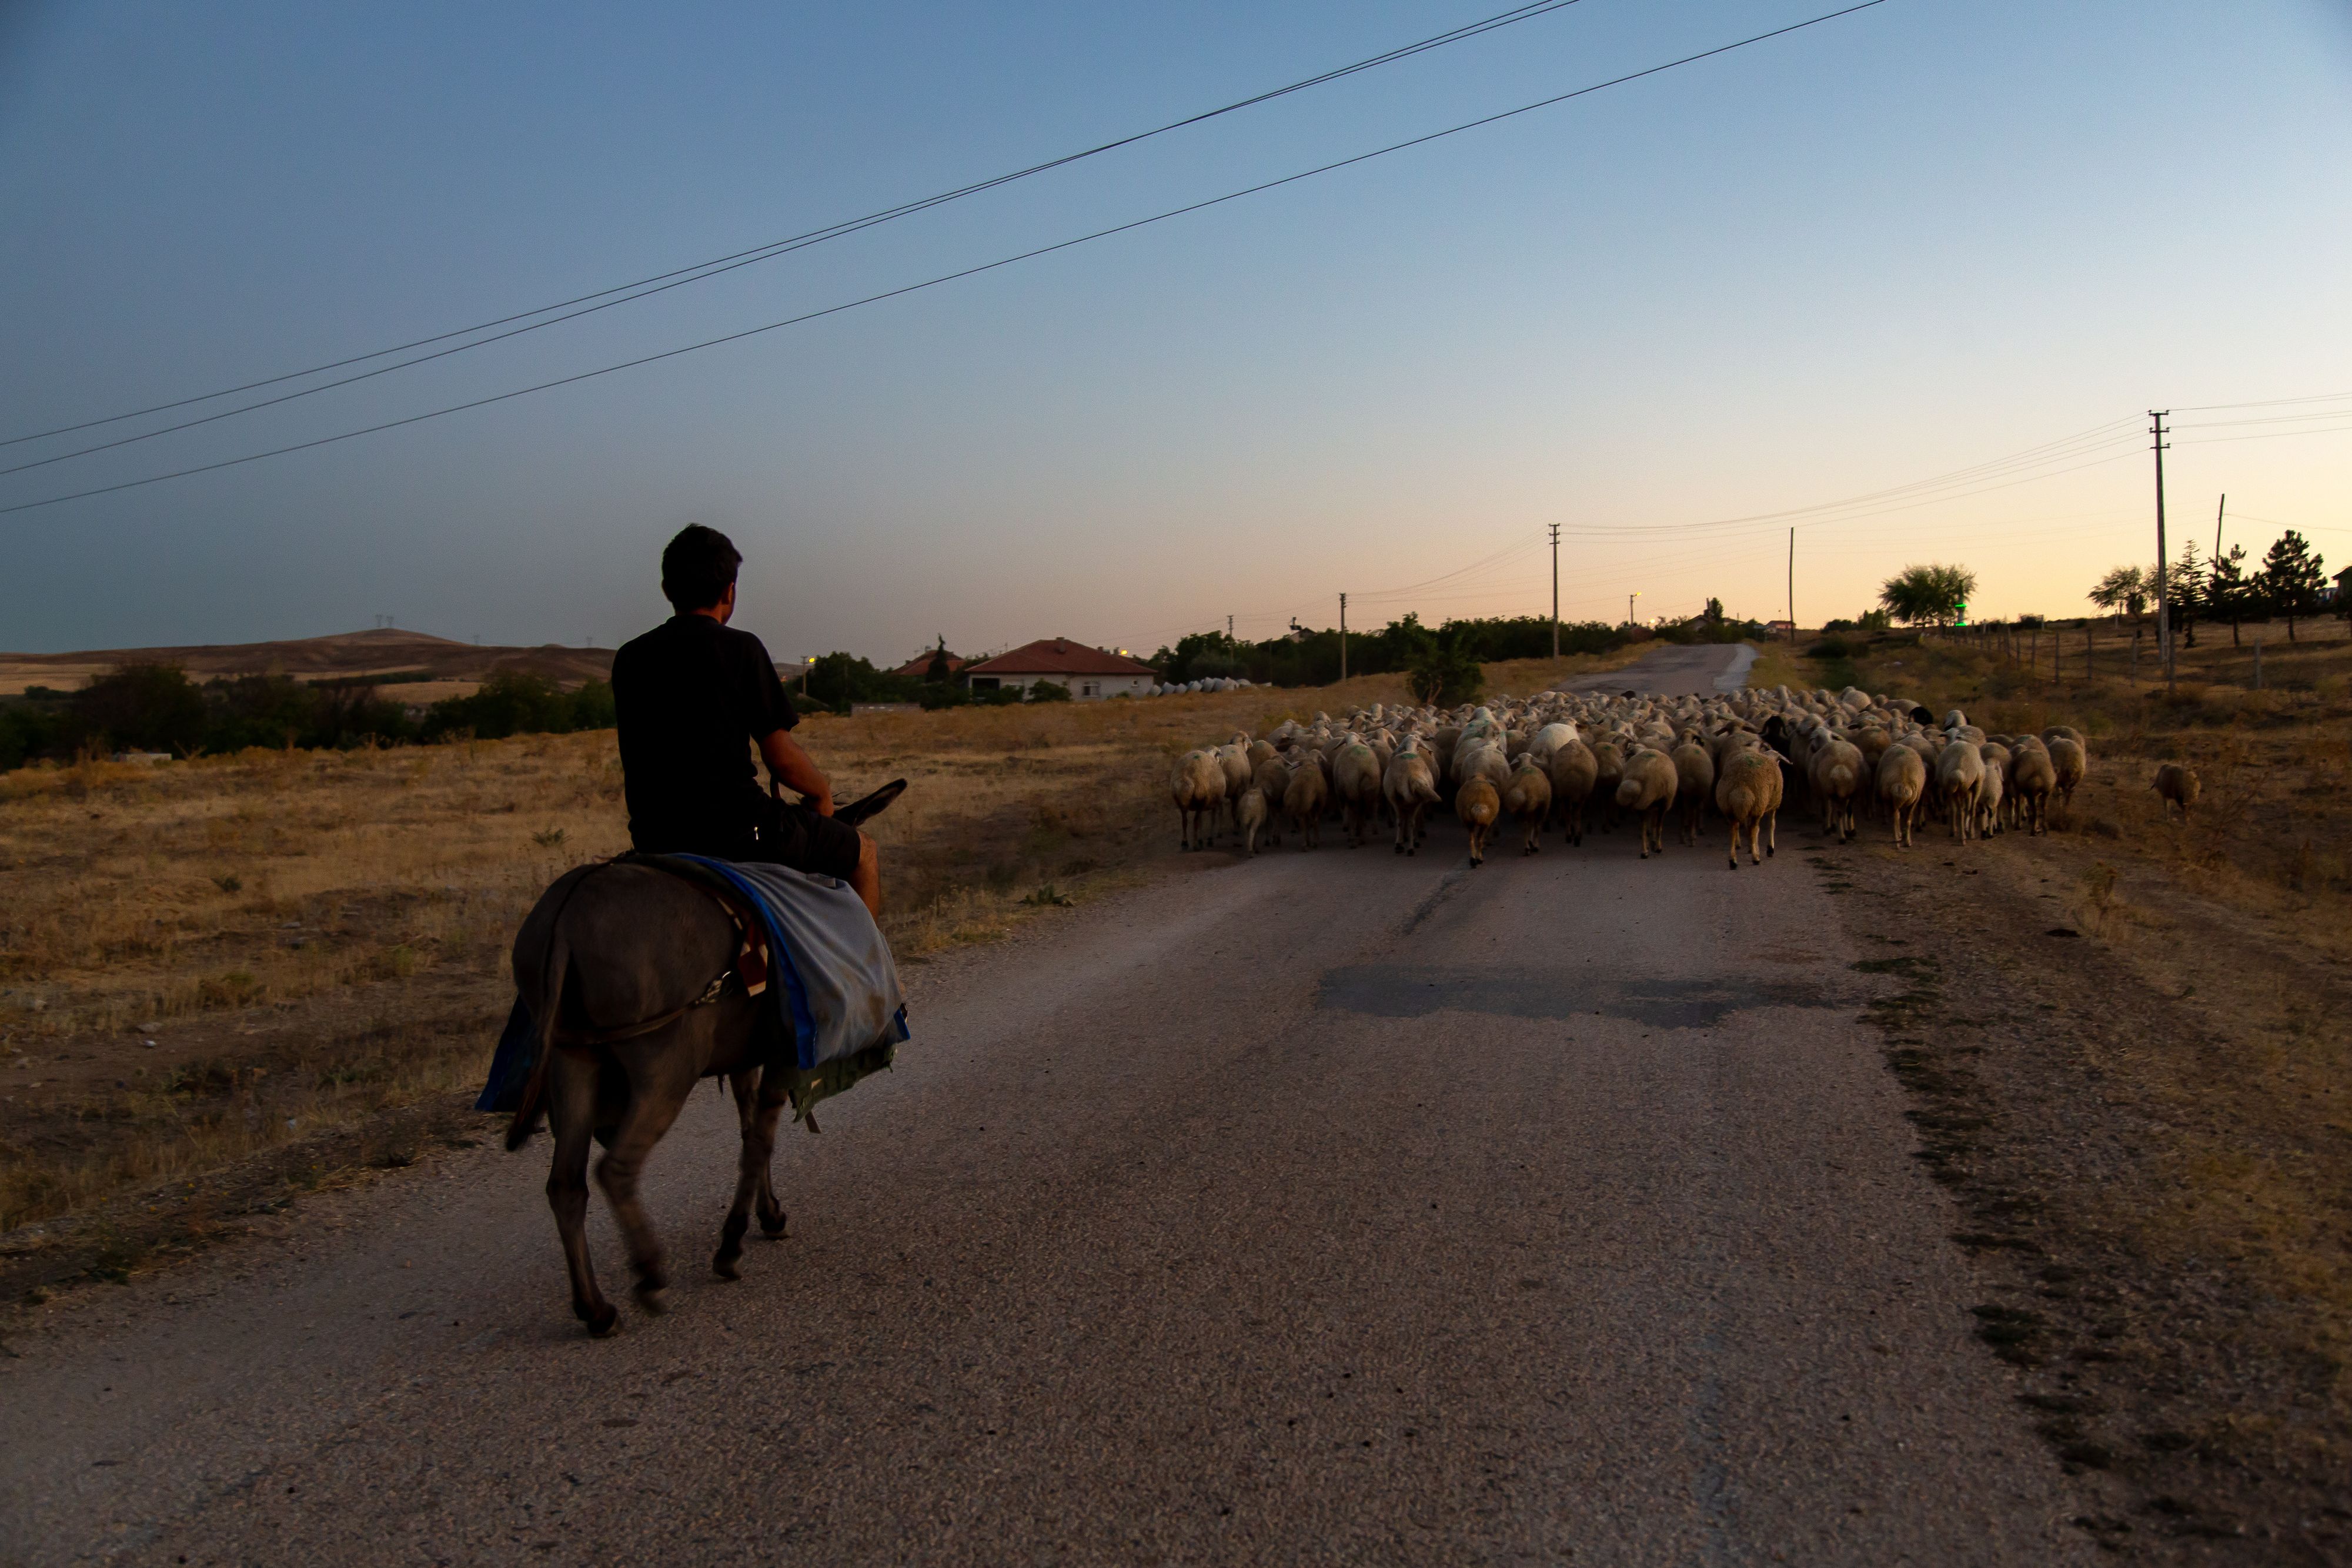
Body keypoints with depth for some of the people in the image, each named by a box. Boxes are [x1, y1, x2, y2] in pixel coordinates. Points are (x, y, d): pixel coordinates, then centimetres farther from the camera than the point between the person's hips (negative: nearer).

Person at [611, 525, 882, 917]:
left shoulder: (628, 659, 7)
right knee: (863, 852, 14)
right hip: (737, 833, -6)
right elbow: (781, 757, -10)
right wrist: (822, 791, 9)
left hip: (653, 841, 7)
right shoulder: (740, 648, -9)